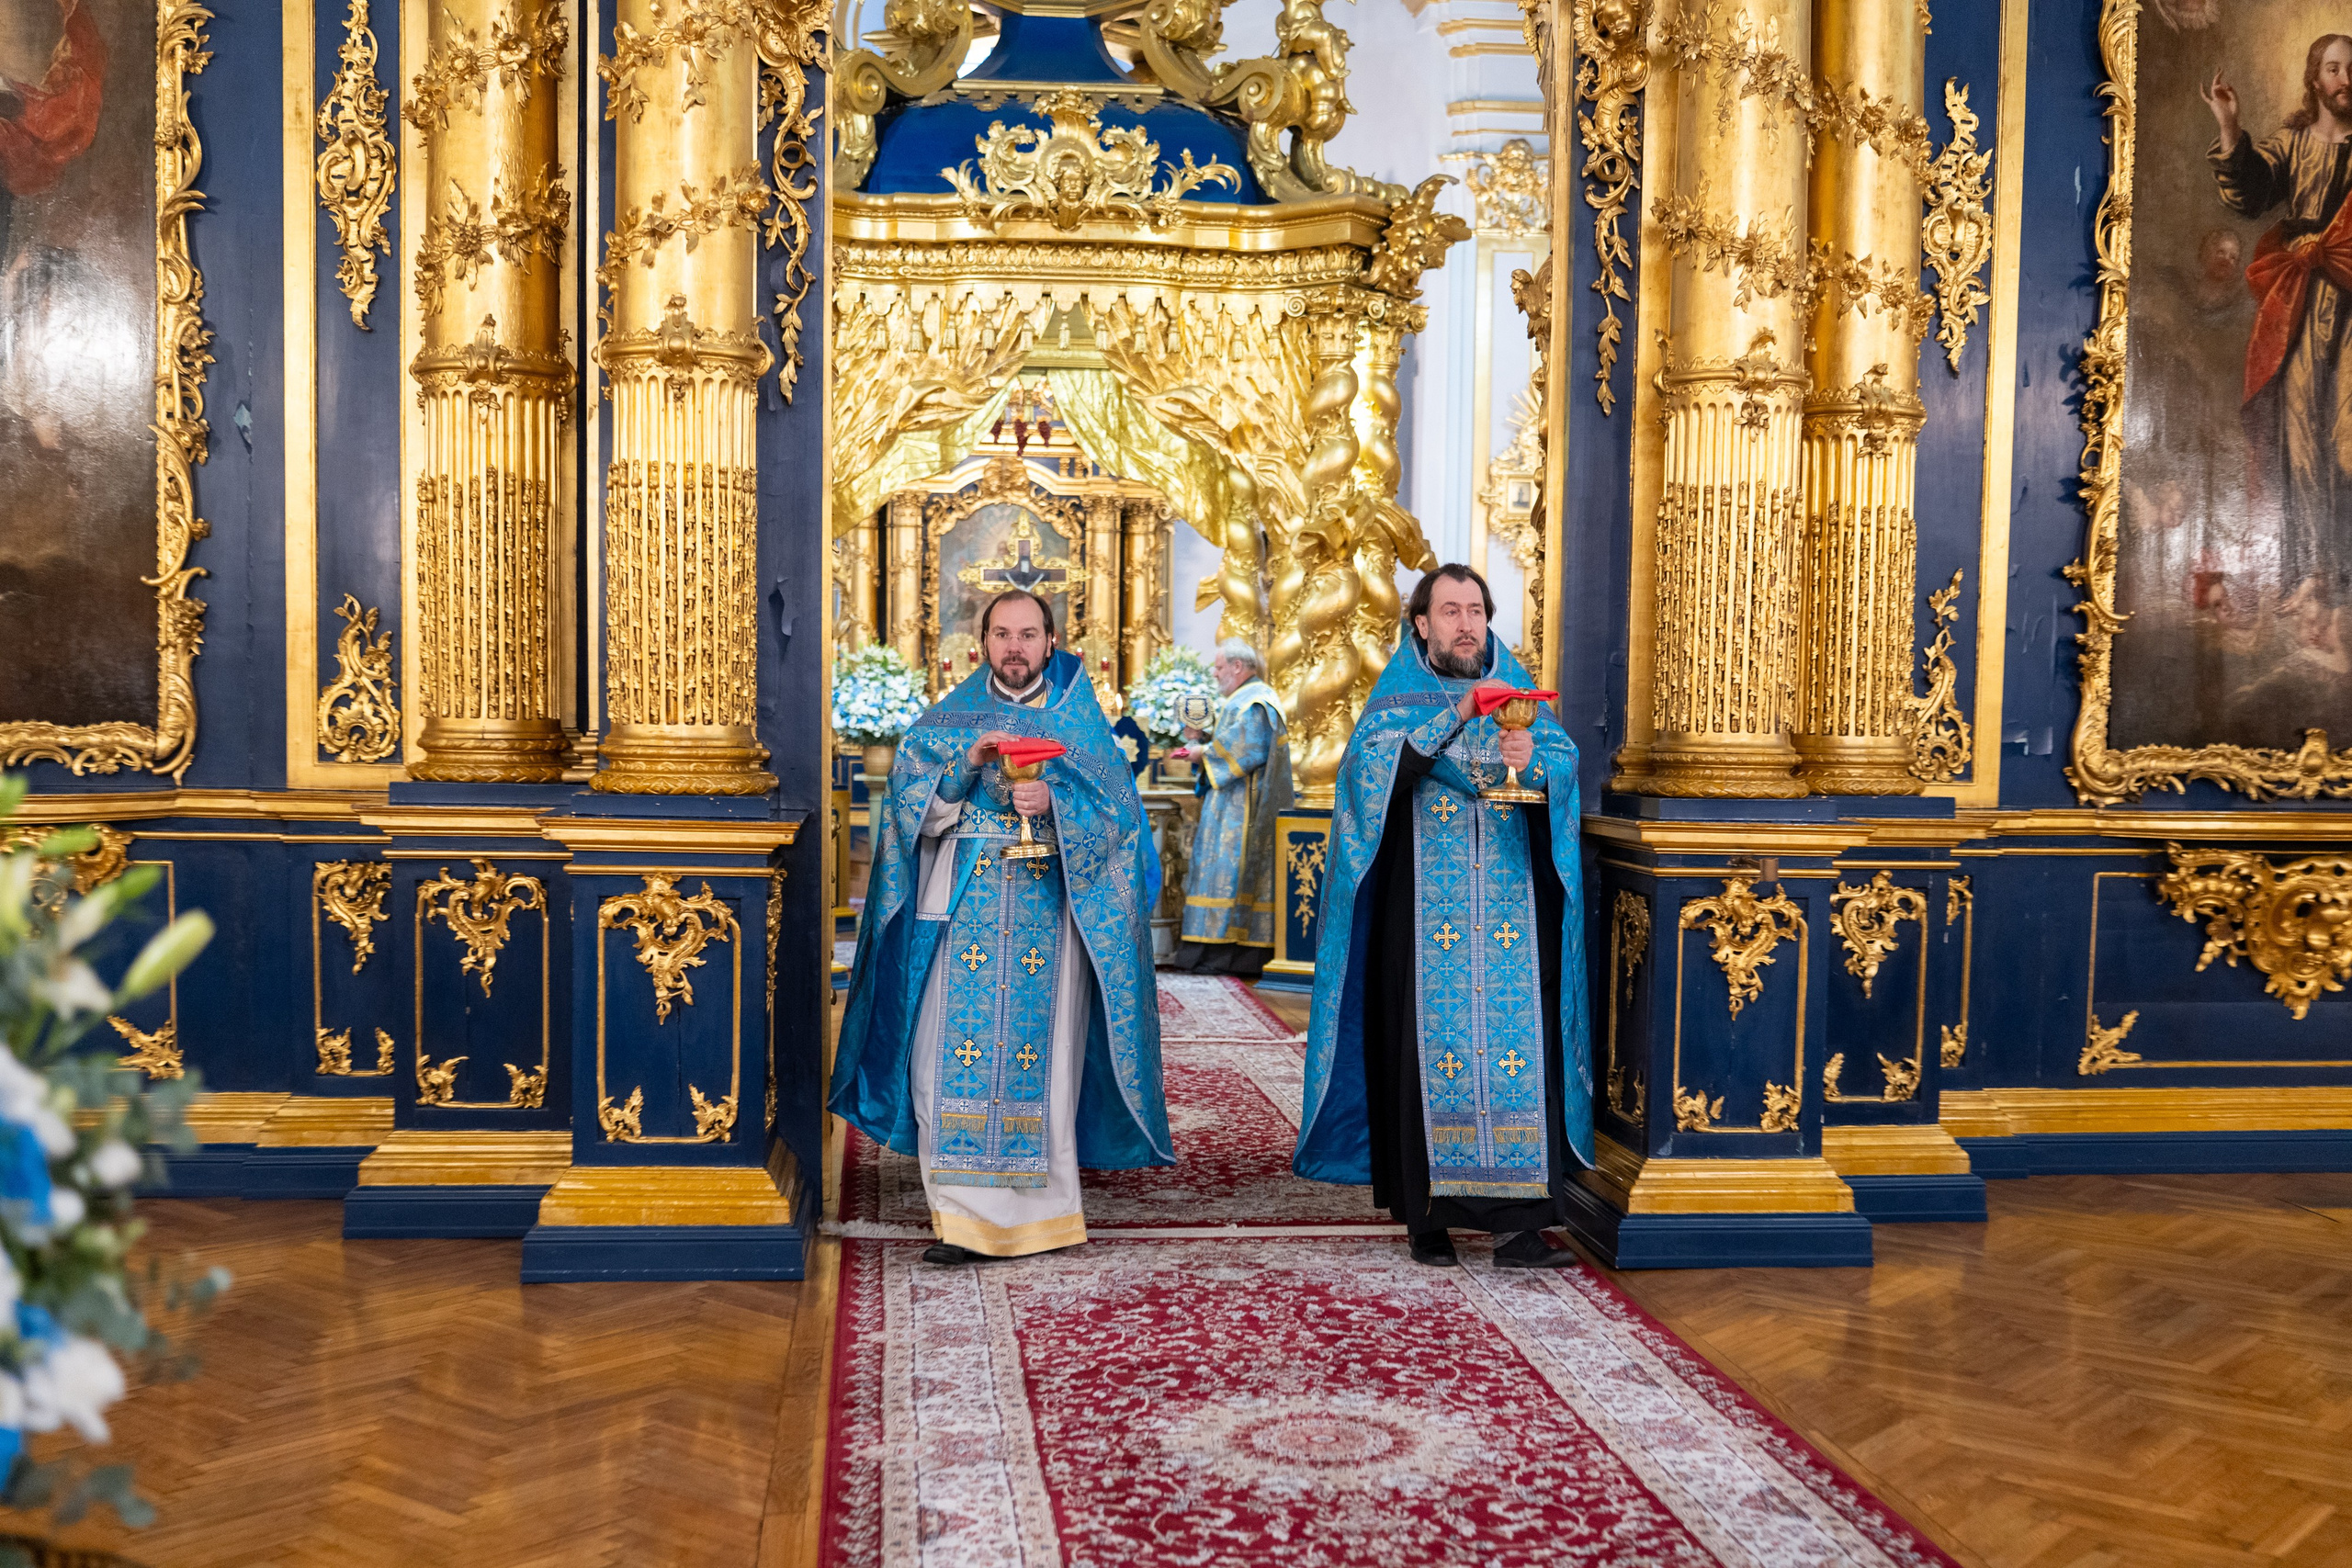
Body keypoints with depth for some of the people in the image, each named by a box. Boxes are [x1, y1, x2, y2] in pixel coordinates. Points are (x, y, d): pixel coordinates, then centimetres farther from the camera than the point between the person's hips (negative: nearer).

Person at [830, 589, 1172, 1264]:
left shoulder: (1080, 721, 9)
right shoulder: (948, 720, 12)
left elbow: (1116, 814, 1)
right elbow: (912, 807, 2)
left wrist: (1053, 802, -16)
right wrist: (966, 765, -13)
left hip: (1049, 921, -1)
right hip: (962, 918, 1)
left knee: (1043, 1054, -1)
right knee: (955, 1056, -7)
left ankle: (1043, 1211, 10)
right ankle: (965, 1216, -2)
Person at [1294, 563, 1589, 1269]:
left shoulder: (1517, 693, 14)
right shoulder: (1399, 699, 8)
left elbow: (1566, 764, -1)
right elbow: (1372, 767, -12)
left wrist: (1533, 759, -23)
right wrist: (1454, 717, -22)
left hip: (1512, 912, 2)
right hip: (1426, 913, -2)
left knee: (1515, 1043, -6)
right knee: (1430, 1045, -3)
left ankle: (1517, 1219, -6)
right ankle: (1428, 1213, 7)